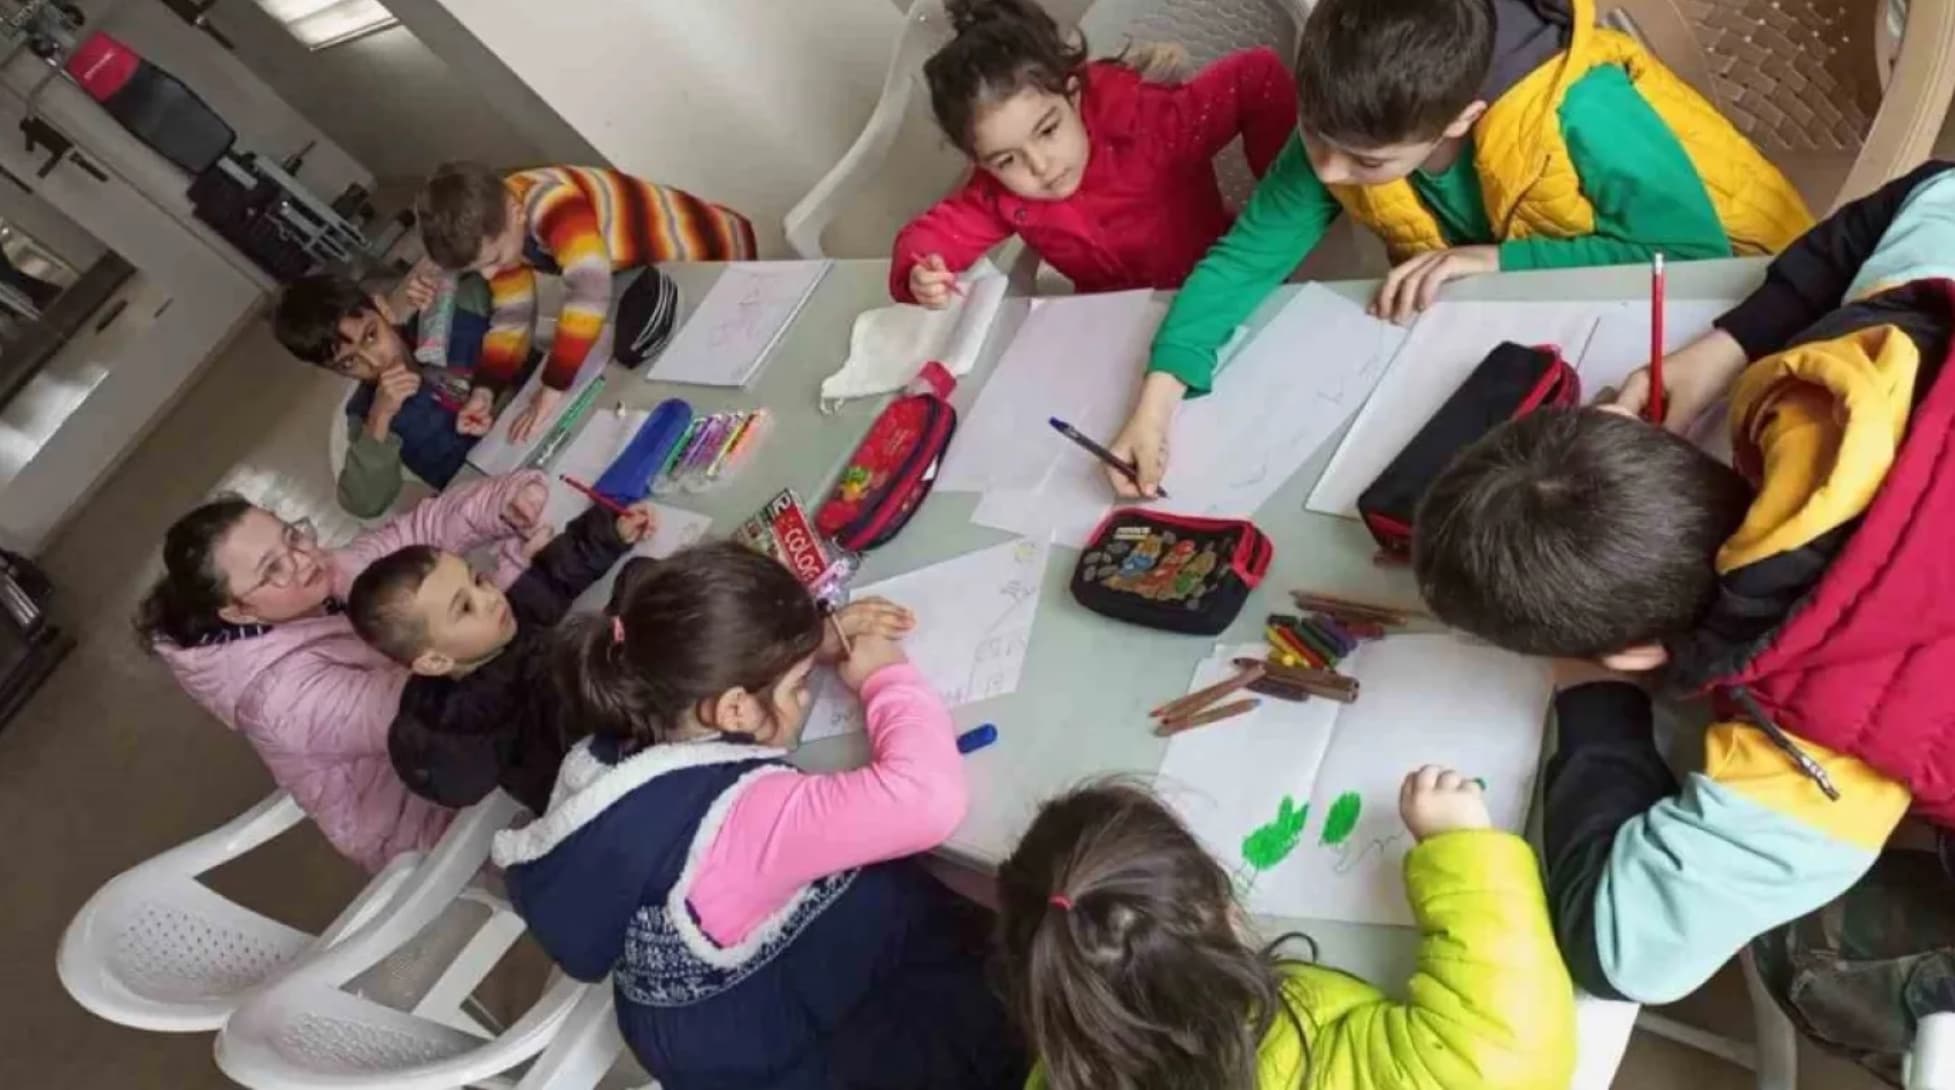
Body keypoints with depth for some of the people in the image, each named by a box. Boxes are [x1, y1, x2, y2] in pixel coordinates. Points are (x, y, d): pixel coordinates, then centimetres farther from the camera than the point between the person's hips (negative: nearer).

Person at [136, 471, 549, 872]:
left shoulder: (327, 576, -12)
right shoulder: (286, 697, -34)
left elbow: (425, 525, -13)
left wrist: (509, 501, -36)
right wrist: (518, 563, -43)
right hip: (428, 820, -7)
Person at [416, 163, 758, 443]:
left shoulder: (550, 205, -37)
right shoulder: (492, 227, -9)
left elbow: (589, 292, -49)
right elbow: (512, 318, -1)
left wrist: (552, 389, -45)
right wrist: (485, 388, -14)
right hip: (652, 275, 8)